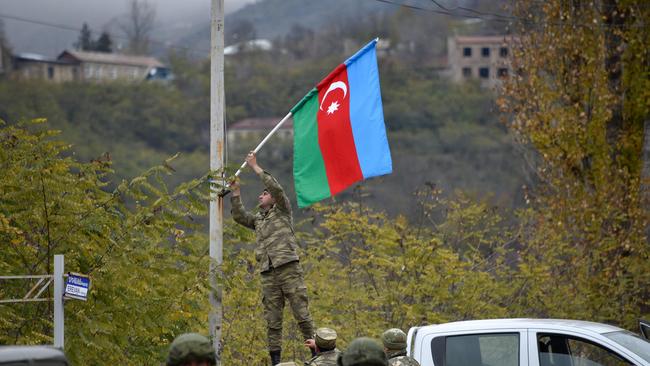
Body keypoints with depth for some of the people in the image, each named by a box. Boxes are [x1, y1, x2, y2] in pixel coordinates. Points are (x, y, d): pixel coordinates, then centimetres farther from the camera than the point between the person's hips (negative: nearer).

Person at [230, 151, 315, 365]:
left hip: (289, 268, -5)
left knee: (301, 313, -8)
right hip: (268, 274, 5)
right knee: (272, 319, 2)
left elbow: (277, 188, -4)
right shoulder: (258, 220, 24)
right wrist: (236, 194, 6)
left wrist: (255, 167, -2)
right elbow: (239, 217, 13)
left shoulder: (282, 211, 9)